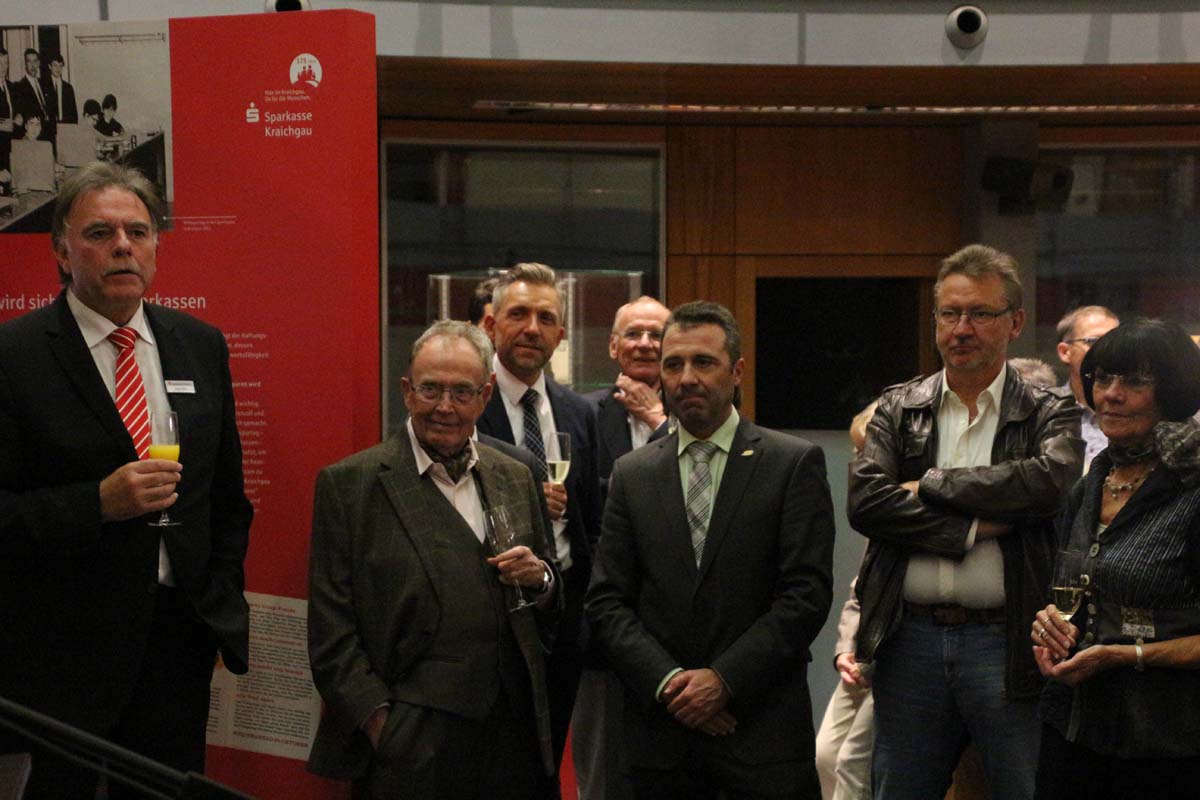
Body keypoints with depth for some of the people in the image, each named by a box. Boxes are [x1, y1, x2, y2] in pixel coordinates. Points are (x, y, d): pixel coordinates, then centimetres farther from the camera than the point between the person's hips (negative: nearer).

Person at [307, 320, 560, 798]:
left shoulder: (514, 479, 11)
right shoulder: (347, 484, -3)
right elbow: (331, 629, -5)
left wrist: (539, 577, -2)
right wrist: (377, 720, -12)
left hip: (513, 735, 5)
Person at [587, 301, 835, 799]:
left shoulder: (795, 463, 0)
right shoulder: (632, 474, 9)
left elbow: (807, 593, -6)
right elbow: (607, 602, 5)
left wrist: (725, 679, -12)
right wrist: (667, 681, -9)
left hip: (764, 727, -2)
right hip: (660, 730, 2)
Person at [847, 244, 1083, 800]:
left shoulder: (1050, 414, 3)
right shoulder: (898, 408, 9)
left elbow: (1050, 481, -19)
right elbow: (864, 500, -6)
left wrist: (934, 483, -11)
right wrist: (972, 528, -12)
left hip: (1008, 644, -2)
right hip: (910, 640, 2)